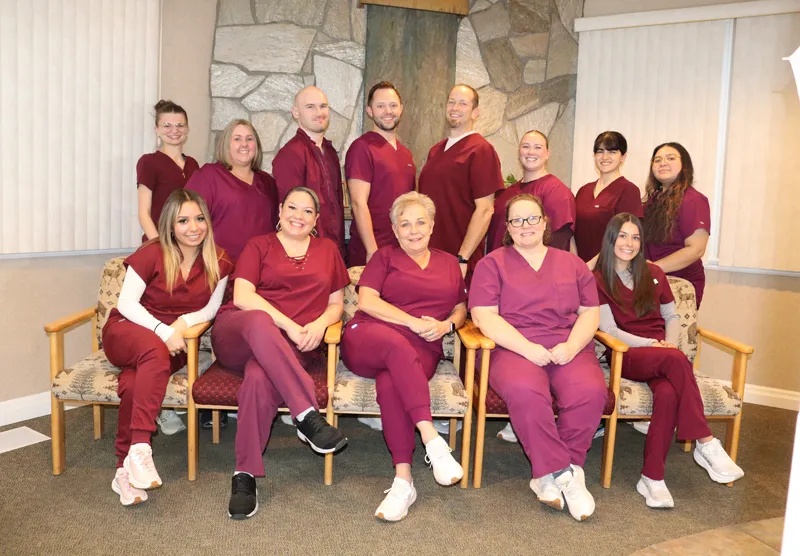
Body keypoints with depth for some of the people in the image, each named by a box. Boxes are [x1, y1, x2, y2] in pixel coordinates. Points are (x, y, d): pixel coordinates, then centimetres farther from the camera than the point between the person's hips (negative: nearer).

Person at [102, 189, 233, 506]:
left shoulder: (217, 262, 1)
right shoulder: (152, 254, -8)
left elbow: (211, 308, 4)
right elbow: (126, 303, -11)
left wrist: (185, 321, -16)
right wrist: (162, 330, -24)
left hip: (173, 343, 2)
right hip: (127, 331, -2)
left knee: (133, 383, -31)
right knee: (155, 349, -38)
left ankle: (125, 468, -28)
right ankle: (140, 448, -42)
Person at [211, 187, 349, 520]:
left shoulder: (327, 250, 22)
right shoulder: (259, 245, 15)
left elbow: (336, 303, 19)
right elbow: (242, 297, -1)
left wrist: (320, 324, -4)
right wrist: (287, 324, -12)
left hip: (291, 348, 1)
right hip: (237, 335, -1)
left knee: (260, 377, -36)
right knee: (258, 320, -39)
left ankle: (245, 476, -28)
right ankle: (307, 415, -41)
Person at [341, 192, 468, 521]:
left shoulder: (449, 263, 25)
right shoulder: (385, 257, 16)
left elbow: (461, 309, 23)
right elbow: (367, 300, 1)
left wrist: (446, 325, -2)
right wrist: (413, 322, -9)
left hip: (422, 350, 1)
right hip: (367, 339, -1)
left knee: (390, 384, -34)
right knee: (399, 346, -39)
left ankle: (403, 480, -37)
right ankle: (432, 439, -46)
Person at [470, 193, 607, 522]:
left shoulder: (572, 264, 21)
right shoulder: (492, 264, 11)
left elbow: (590, 313, 14)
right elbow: (484, 317, -2)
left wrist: (571, 347, -7)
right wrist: (529, 348, -14)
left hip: (569, 350, 3)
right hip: (513, 349, -2)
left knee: (591, 391, -29)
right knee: (525, 391, -36)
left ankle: (548, 475, -12)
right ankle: (564, 474, -20)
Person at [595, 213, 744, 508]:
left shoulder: (653, 273, 17)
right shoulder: (598, 280, 3)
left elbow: (671, 316, 21)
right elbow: (609, 330, -4)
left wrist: (669, 342, -1)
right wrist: (651, 344, -15)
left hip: (662, 356, 3)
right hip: (627, 356, -3)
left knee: (668, 393, -33)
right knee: (677, 360, -36)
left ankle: (652, 478, -29)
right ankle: (706, 443, -30)